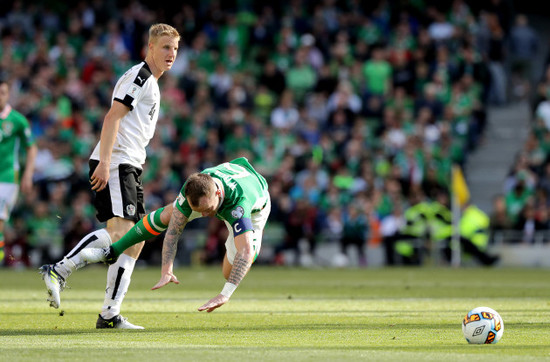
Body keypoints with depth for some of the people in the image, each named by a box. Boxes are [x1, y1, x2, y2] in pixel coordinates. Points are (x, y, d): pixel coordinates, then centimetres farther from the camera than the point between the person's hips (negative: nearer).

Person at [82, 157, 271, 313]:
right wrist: (167, 270, -44)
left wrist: (225, 294, -65)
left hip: (255, 207, -3)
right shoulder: (193, 188, -38)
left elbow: (246, 253, -58)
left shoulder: (239, 202, -51)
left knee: (230, 273, -7)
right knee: (168, 215, -6)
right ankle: (112, 252, 12)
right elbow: (173, 231, -32)